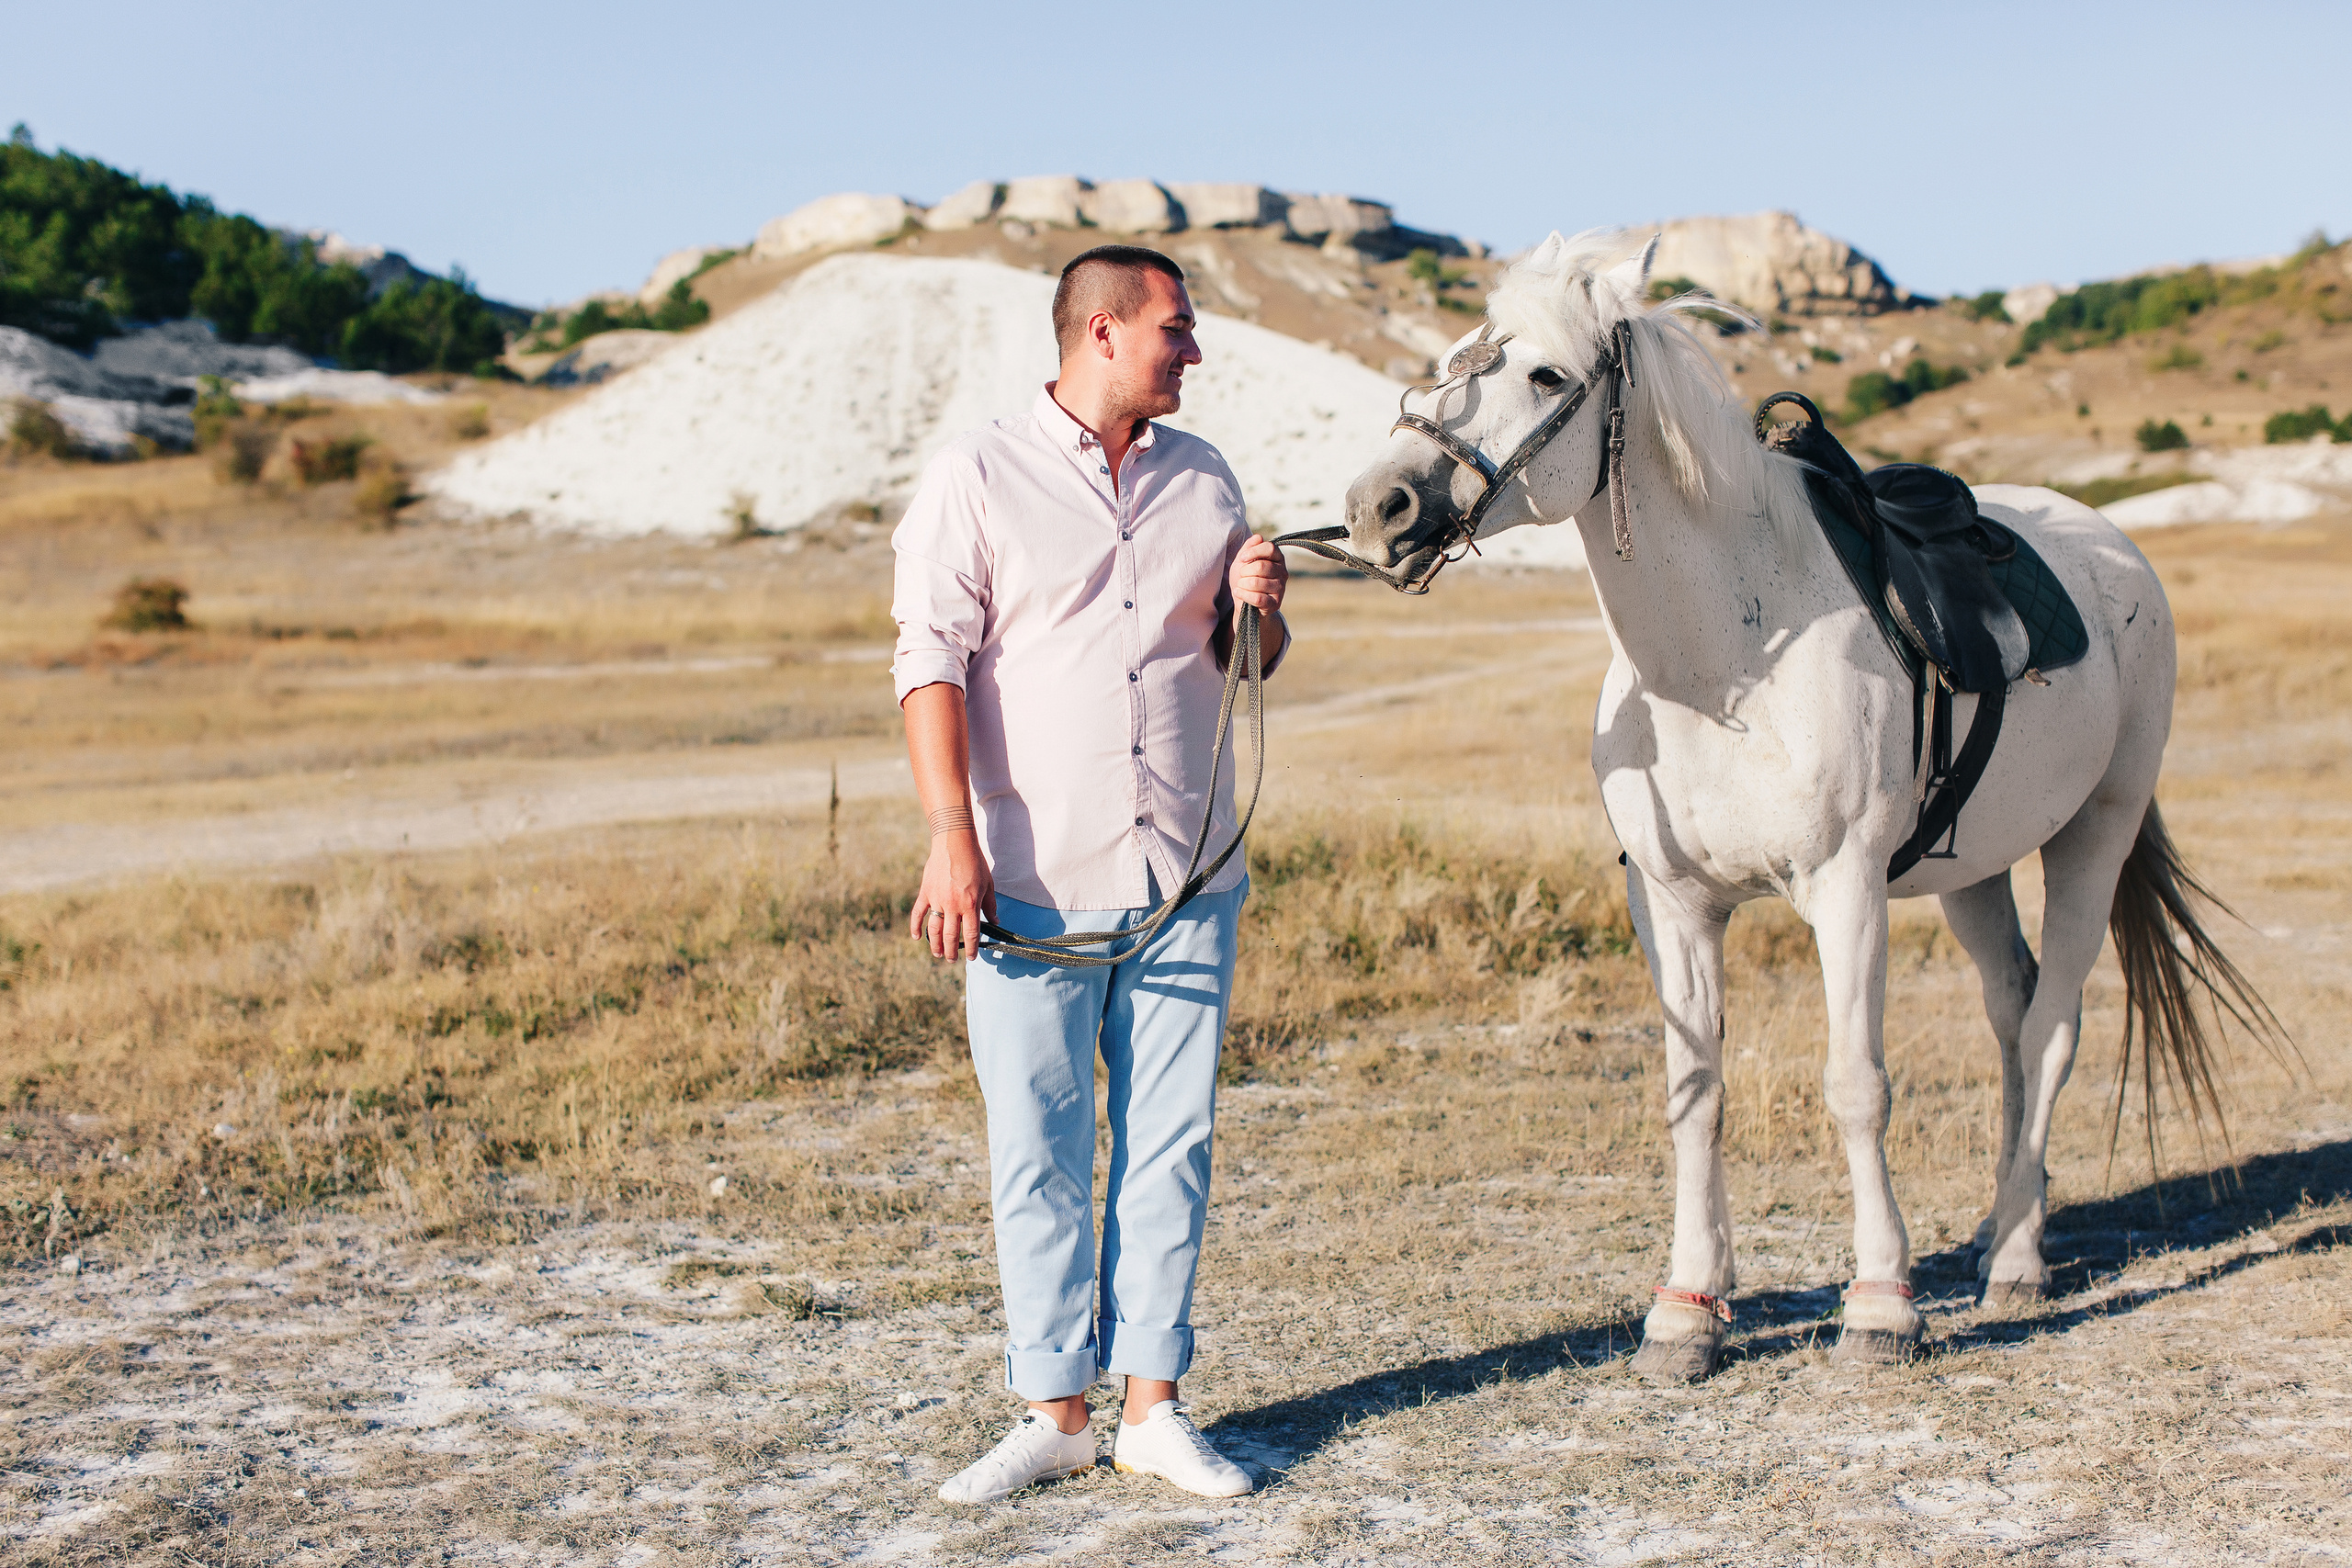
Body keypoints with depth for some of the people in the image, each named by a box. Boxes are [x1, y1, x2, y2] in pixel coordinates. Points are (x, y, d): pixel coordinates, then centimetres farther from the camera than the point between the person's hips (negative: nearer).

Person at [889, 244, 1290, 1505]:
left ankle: (1153, 1408, 14)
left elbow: (1246, 664, 21)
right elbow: (931, 661, -7)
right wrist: (953, 837, -16)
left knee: (1169, 1145, 6)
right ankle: (1053, 1412, 12)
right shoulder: (976, 477, -1)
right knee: (1038, 1150, 2)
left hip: (1186, 877, 4)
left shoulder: (1203, 479, 12)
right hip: (1035, 881, -4)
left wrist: (1260, 608, -3)